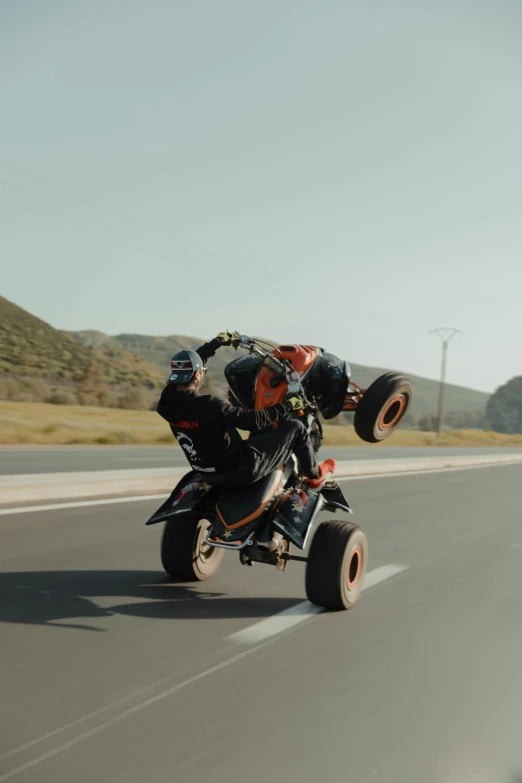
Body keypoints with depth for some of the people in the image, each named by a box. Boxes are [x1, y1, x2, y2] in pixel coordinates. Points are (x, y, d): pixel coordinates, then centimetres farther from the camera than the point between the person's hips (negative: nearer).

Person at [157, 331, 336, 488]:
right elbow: (253, 421, -24)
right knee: (296, 428, 5)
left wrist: (218, 341, 24)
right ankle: (314, 475, 28)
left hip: (211, 476, 8)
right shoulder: (208, 405, -29)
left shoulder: (168, 398, -7)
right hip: (240, 470, -8)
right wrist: (287, 406, -9)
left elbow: (190, 363, 10)